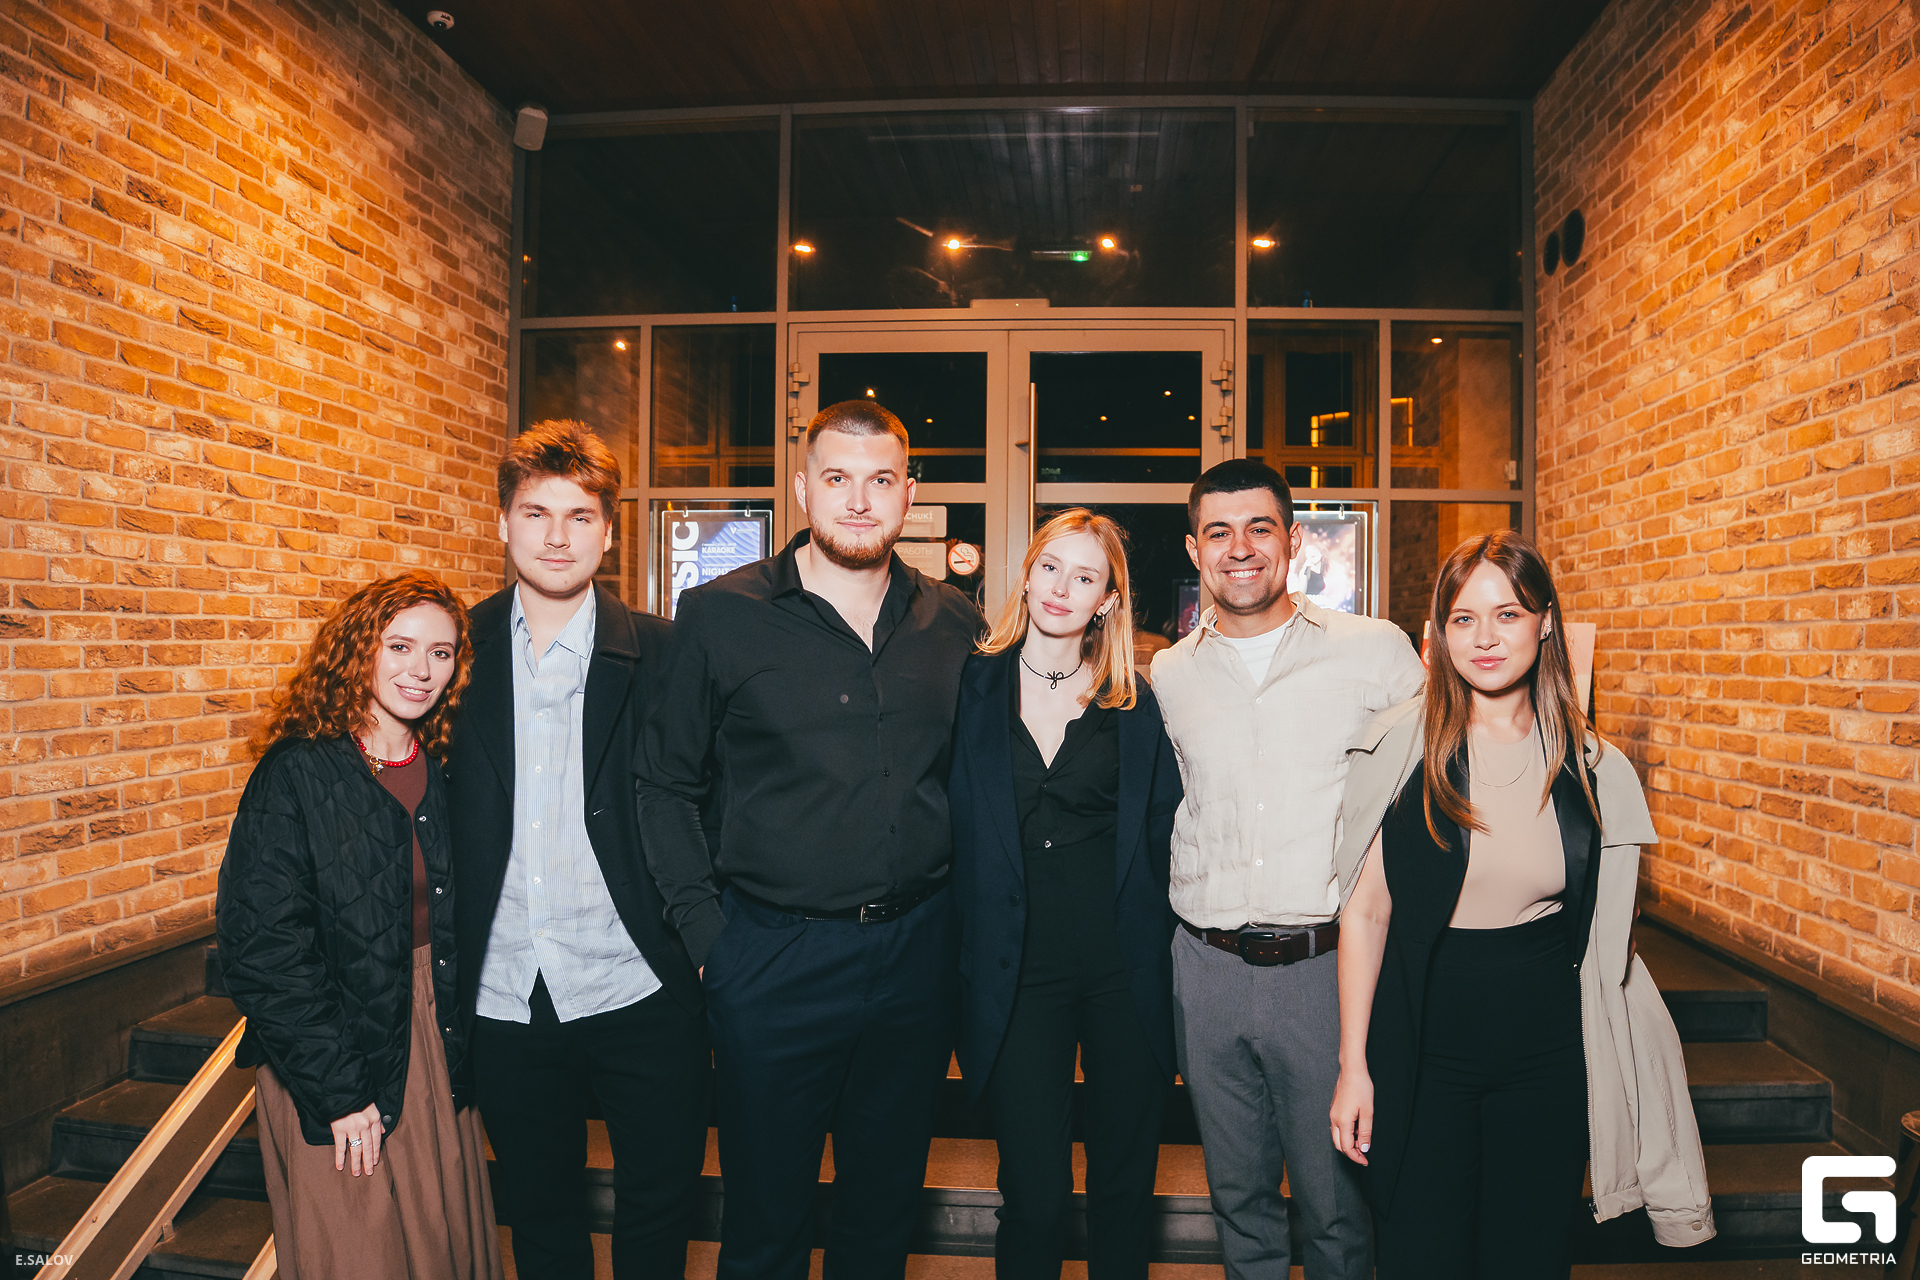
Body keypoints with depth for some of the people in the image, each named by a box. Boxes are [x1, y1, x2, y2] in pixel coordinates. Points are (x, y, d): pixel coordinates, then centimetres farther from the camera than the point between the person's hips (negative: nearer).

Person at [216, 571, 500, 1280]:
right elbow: (261, 946, -16)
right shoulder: (295, 774, -13)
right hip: (336, 1051, -5)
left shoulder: (442, 775, 3)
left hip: (436, 1039, 5)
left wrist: (460, 1049, 5)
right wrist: (335, 1088, -15)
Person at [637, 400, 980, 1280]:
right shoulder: (719, 616, -6)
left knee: (886, 1207, 20)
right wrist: (706, 934, -8)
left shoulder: (953, 623, 4)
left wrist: (959, 899, 4)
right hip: (772, 958, -3)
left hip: (917, 949, 3)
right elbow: (666, 786, -2)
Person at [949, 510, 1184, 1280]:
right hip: (1018, 973, -1)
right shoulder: (971, 689, 1)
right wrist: (970, 950, -3)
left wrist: (1156, 942, -2)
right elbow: (950, 831, 3)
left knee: (1125, 1186, 13)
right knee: (1035, 1195, 3)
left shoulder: (1135, 704, 4)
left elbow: (1166, 832, 6)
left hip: (1125, 972, 1)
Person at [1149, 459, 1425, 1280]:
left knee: (1337, 1200, 10)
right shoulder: (1167, 675, 6)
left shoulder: (1376, 651, -3)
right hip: (1208, 966, 3)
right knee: (1238, 1193, 17)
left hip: (1331, 961, -2)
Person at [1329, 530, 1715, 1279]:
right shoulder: (1399, 748, -9)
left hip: (1546, 1052, 2)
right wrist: (1353, 1065, -6)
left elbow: (1604, 934, 10)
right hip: (1421, 1045, -2)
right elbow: (1366, 911, -6)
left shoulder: (1593, 769, -1)